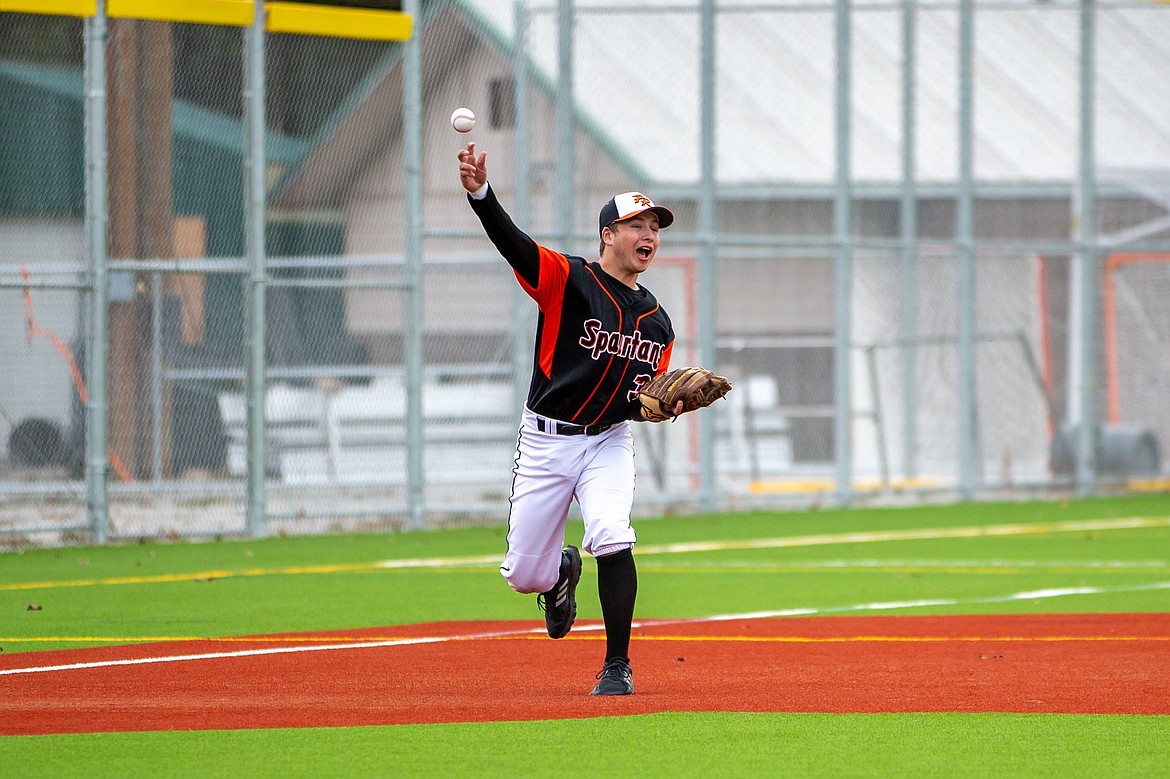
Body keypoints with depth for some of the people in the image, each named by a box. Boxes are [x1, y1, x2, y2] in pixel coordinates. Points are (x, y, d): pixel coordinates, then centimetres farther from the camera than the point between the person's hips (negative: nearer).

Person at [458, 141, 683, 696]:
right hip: (546, 438, -2)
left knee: (611, 537, -25)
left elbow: (640, 402, 9)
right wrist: (480, 193, -43)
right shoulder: (568, 280, -8)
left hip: (609, 442, 2)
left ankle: (617, 667, -13)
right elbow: (512, 243, -24)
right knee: (524, 575, 2)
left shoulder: (657, 324, 6)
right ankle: (561, 574, 42)